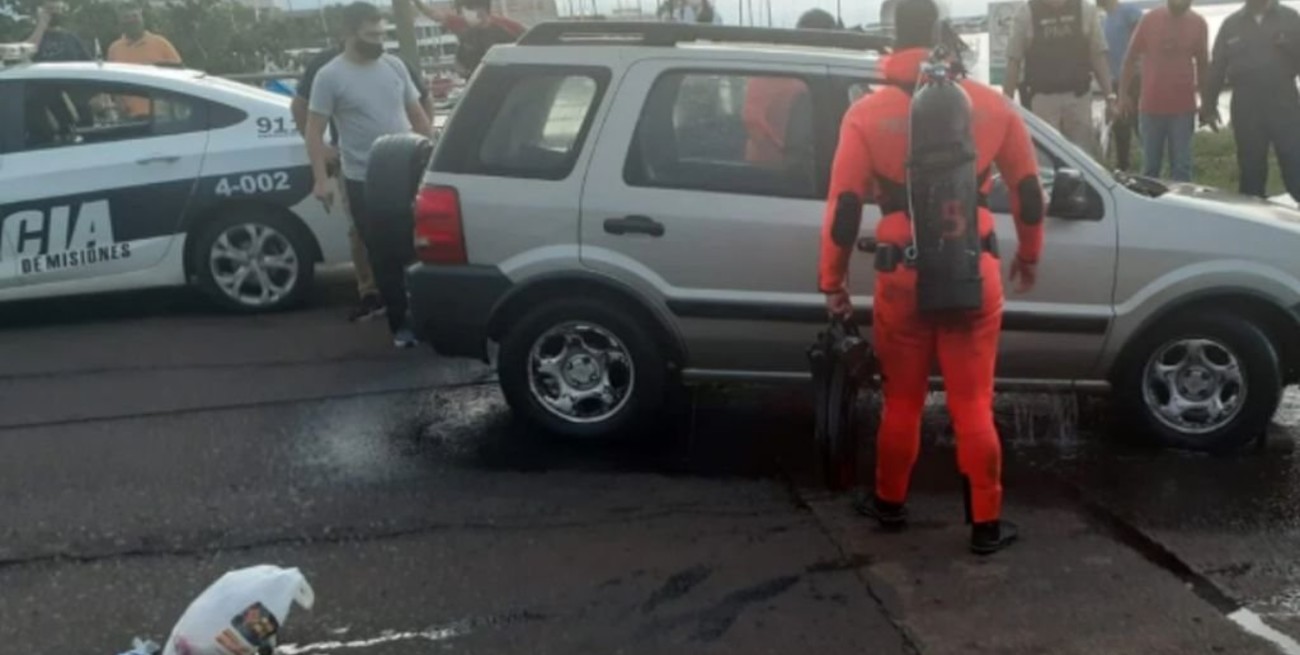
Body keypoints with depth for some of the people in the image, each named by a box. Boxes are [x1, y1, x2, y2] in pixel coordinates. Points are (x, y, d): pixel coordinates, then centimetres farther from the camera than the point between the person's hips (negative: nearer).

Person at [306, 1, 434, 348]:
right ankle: (400, 323, 14)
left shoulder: (394, 66, 6)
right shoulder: (330, 76, -7)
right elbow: (314, 131, -7)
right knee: (384, 255, 3)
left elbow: (417, 113, 15)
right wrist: (321, 179, -16)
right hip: (365, 182, -4)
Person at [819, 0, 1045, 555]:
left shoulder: (867, 115, -6)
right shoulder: (993, 106, 0)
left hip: (903, 277, -1)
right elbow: (1029, 191, 8)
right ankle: (986, 524, 17)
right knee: (973, 405, 10)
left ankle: (890, 503, 33)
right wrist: (1029, 256, 24)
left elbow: (844, 206, -5)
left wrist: (833, 281, 6)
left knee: (902, 401, 17)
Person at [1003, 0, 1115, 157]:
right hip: (1043, 97, -2)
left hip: (1079, 96, 2)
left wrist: (1110, 95, 0)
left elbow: (1098, 55, 6)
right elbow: (1014, 61, -1)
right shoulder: (1025, 13, -2)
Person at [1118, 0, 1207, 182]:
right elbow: (1131, 58, 2)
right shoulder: (1150, 18, -2)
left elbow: (1203, 64, 8)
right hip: (1151, 106, 0)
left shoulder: (1198, 23, 0)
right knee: (1150, 165, 8)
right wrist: (1123, 94, -1)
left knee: (1181, 166, 2)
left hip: (1183, 107, 0)